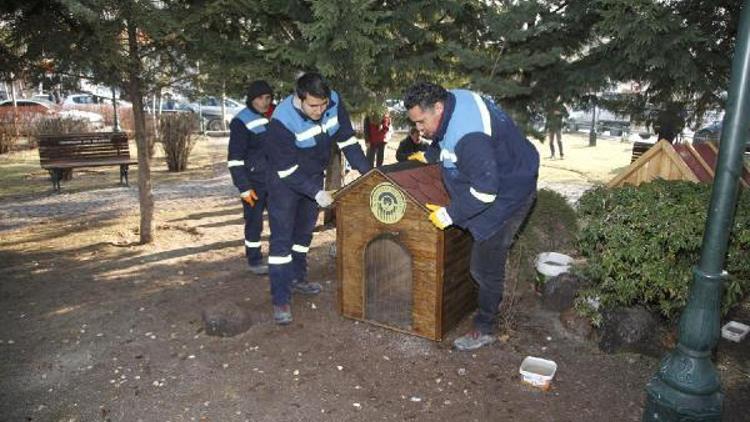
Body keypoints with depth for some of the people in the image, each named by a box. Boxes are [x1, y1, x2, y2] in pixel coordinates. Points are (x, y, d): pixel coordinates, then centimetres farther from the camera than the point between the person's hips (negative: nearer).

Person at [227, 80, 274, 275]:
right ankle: (254, 260, 19)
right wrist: (244, 187, -15)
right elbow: (235, 159, -10)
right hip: (254, 182, -5)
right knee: (254, 222, 4)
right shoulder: (241, 122, -9)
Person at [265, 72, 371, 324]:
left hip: (314, 175, 6)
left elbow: (347, 140, -9)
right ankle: (280, 299, 0)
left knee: (304, 232, 18)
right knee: (282, 238, -7)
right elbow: (287, 170, -26)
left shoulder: (335, 102, -19)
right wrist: (317, 193, -29)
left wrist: (367, 172, -14)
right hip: (285, 180, -5)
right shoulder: (282, 121, -32)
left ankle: (297, 278, 36)